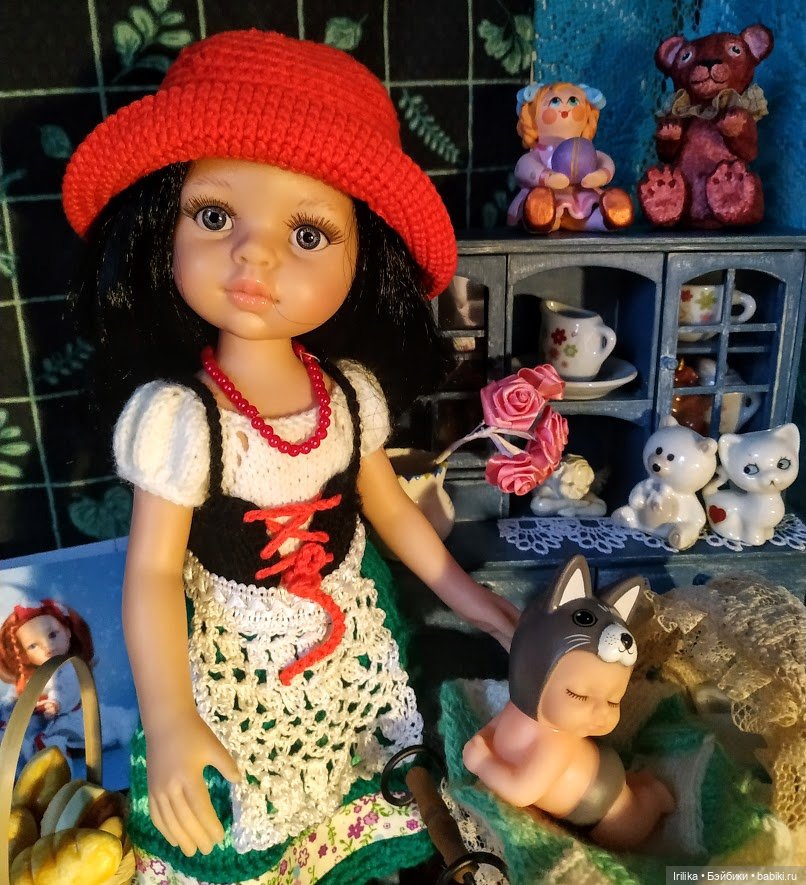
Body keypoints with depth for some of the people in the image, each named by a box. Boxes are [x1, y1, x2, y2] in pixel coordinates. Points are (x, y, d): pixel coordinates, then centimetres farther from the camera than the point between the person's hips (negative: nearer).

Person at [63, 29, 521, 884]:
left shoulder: (351, 392, -11)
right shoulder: (177, 414, -24)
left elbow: (389, 507, 2)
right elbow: (153, 573, -20)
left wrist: (474, 601, 6)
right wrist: (169, 726, -27)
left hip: (351, 650, 4)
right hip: (233, 669, -3)